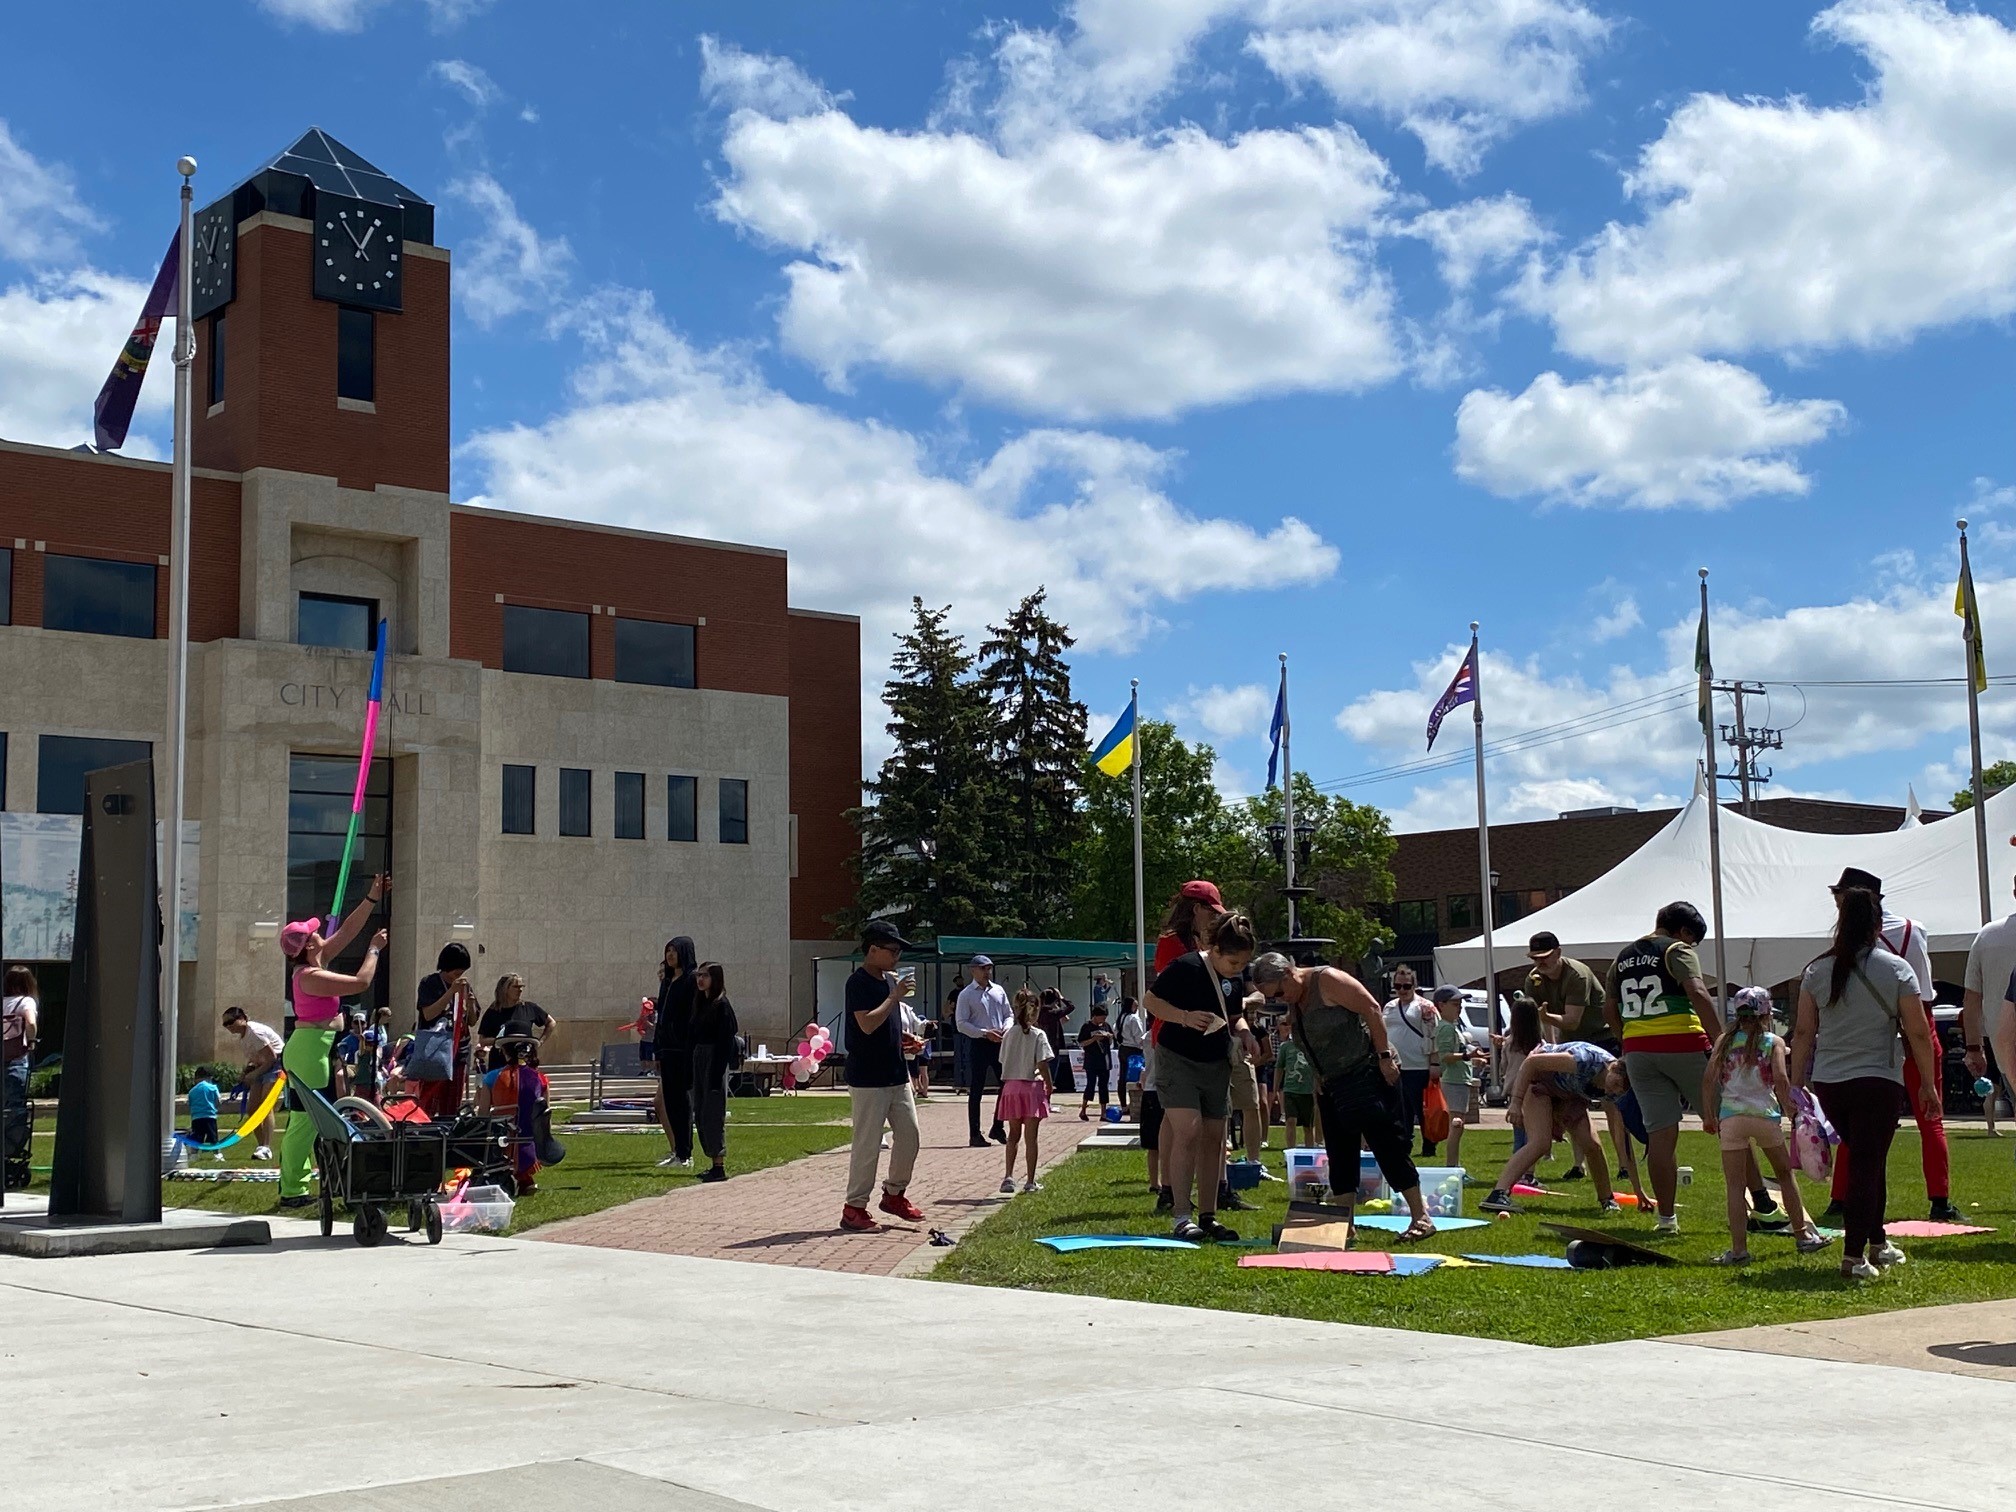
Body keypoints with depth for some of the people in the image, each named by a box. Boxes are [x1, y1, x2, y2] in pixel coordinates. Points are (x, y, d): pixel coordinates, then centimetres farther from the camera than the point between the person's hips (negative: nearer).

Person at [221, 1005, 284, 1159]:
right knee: (252, 1107, 2)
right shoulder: (241, 1035, 9)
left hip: (276, 1064, -10)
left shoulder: (254, 1032, -20)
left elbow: (271, 1057, -21)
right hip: (262, 1066, 10)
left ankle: (265, 1148, -21)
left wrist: (255, 1074, -14)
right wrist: (245, 1072, 1)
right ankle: (261, 1146, 9)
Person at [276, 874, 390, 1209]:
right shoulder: (312, 976, -18)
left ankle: (293, 1187, 16)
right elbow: (361, 982, -19)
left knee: (303, 1120, 12)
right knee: (306, 1120, -8)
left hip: (304, 1050, 11)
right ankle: (293, 1190, -6)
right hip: (312, 1048, -11)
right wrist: (375, 949, -6)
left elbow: (348, 930, 15)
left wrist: (372, 898, 14)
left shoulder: (316, 964, 10)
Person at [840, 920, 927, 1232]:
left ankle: (895, 1194, 27)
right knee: (868, 1144, -5)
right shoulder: (859, 982, -14)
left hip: (896, 1074, 9)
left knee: (908, 1135, 11)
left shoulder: (890, 980, 13)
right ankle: (854, 1208, 4)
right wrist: (896, 996, -21)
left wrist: (906, 1041, 7)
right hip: (868, 1079, -9)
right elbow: (867, 1023, -26)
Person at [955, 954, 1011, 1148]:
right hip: (979, 1044, -5)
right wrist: (985, 1033, -18)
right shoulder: (966, 995, -3)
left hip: (999, 1043, 5)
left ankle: (997, 1128, 18)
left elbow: (1008, 1015, 17)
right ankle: (974, 1135, 6)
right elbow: (961, 1023, -8)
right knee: (976, 1090, 0)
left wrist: (1006, 1028, -5)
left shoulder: (998, 991, 12)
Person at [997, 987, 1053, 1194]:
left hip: (1011, 1086, 4)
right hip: (1032, 1086, -4)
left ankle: (1008, 1176, 2)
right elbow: (1043, 1065, -12)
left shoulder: (1009, 1034, 3)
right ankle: (1030, 1181, 6)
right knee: (1030, 1137, 2)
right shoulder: (1038, 1035, -10)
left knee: (1014, 1134, 14)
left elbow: (1003, 1062, 6)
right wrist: (1049, 1086, -2)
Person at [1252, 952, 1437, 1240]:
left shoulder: (1328, 980, -14)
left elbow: (1372, 1009, -17)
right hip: (1333, 1086, 9)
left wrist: (1384, 1055, -19)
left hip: (1368, 1073, -9)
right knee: (1340, 1152, 5)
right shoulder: (1294, 1002, 11)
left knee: (1387, 1143, -12)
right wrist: (1318, 1083, 15)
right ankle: (1345, 1224, 8)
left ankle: (1420, 1217, -10)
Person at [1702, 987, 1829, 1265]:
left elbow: (1709, 1079, 1)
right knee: (1785, 1174, 20)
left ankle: (1739, 1249, -6)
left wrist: (1708, 1115, 8)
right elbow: (1780, 1079, -10)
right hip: (1765, 1115, 0)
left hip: (1731, 1116, 0)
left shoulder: (1724, 1041, 9)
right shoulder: (1774, 1042, 4)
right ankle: (1803, 1235, 26)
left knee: (1735, 1185, 0)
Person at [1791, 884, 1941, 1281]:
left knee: (1866, 1160, 20)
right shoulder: (1896, 969, -4)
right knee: (1868, 1164, -1)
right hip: (1878, 1081, -4)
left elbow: (1802, 1033, 4)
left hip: (1827, 1083, 4)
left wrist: (1796, 1084, 11)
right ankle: (1854, 1256, -6)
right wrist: (1928, 1084, 6)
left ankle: (1877, 1243, 29)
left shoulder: (1817, 972, 3)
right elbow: (1918, 1033, -3)